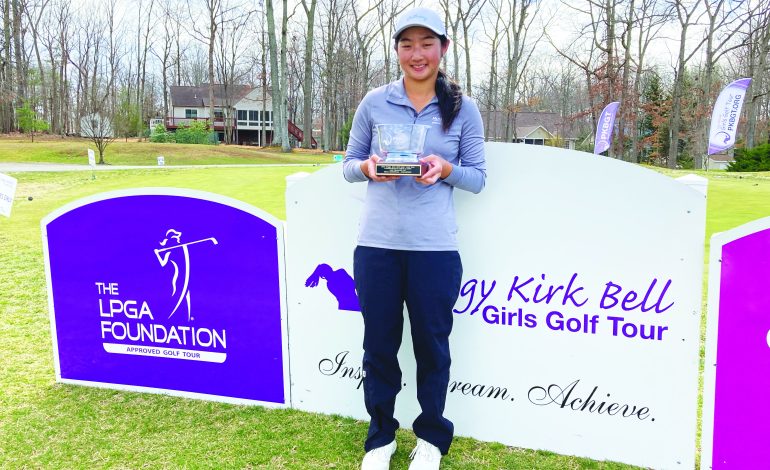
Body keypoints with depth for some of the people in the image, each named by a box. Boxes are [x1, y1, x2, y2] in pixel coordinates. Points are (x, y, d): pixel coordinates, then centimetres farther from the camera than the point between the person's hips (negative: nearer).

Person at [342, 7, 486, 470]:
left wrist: (446, 169, -15)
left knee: (432, 344, 9)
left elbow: (478, 177, 5)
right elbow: (348, 164, 10)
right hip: (377, 244, 1)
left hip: (435, 248, -1)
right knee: (379, 343, 10)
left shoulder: (463, 108, 4)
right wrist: (368, 167, -13)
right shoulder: (375, 102, 5)